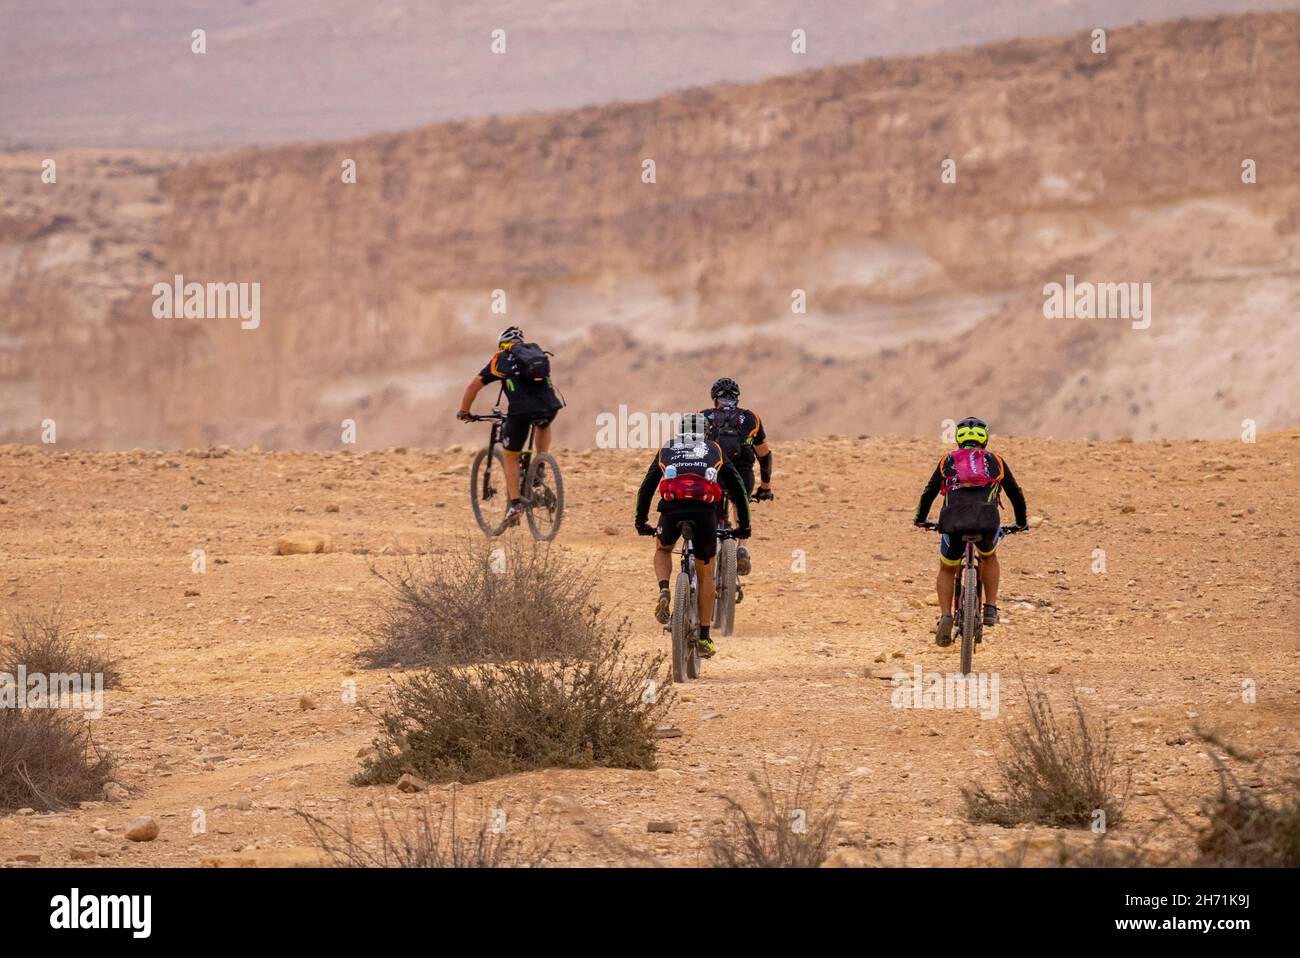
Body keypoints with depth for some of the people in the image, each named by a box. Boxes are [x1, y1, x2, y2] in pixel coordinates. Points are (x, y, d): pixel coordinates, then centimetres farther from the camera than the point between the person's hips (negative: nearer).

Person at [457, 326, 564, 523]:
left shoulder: (500, 360, 18)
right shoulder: (538, 352, 26)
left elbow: (473, 387, 21)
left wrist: (464, 413, 35)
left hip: (521, 410, -3)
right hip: (550, 406, 3)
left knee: (511, 457, 17)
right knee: (543, 425, 40)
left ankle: (515, 504, 8)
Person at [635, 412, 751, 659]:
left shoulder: (666, 451, 28)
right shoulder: (714, 451, 26)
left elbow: (646, 488, 28)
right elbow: (737, 488, 25)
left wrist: (641, 522, 37)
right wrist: (743, 526, 31)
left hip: (672, 509, 0)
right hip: (705, 510, 0)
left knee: (662, 549, 33)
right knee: (705, 574, 16)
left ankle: (664, 591, 4)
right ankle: (704, 638, 16)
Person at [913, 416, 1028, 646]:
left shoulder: (948, 461, 23)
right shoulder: (995, 461, 23)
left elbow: (929, 492, 27)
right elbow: (1015, 493, 28)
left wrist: (920, 518, 43)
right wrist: (1021, 522, 43)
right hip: (987, 521, 0)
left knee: (947, 570, 22)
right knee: (989, 557, 33)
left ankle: (946, 617, 2)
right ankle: (990, 610, 22)